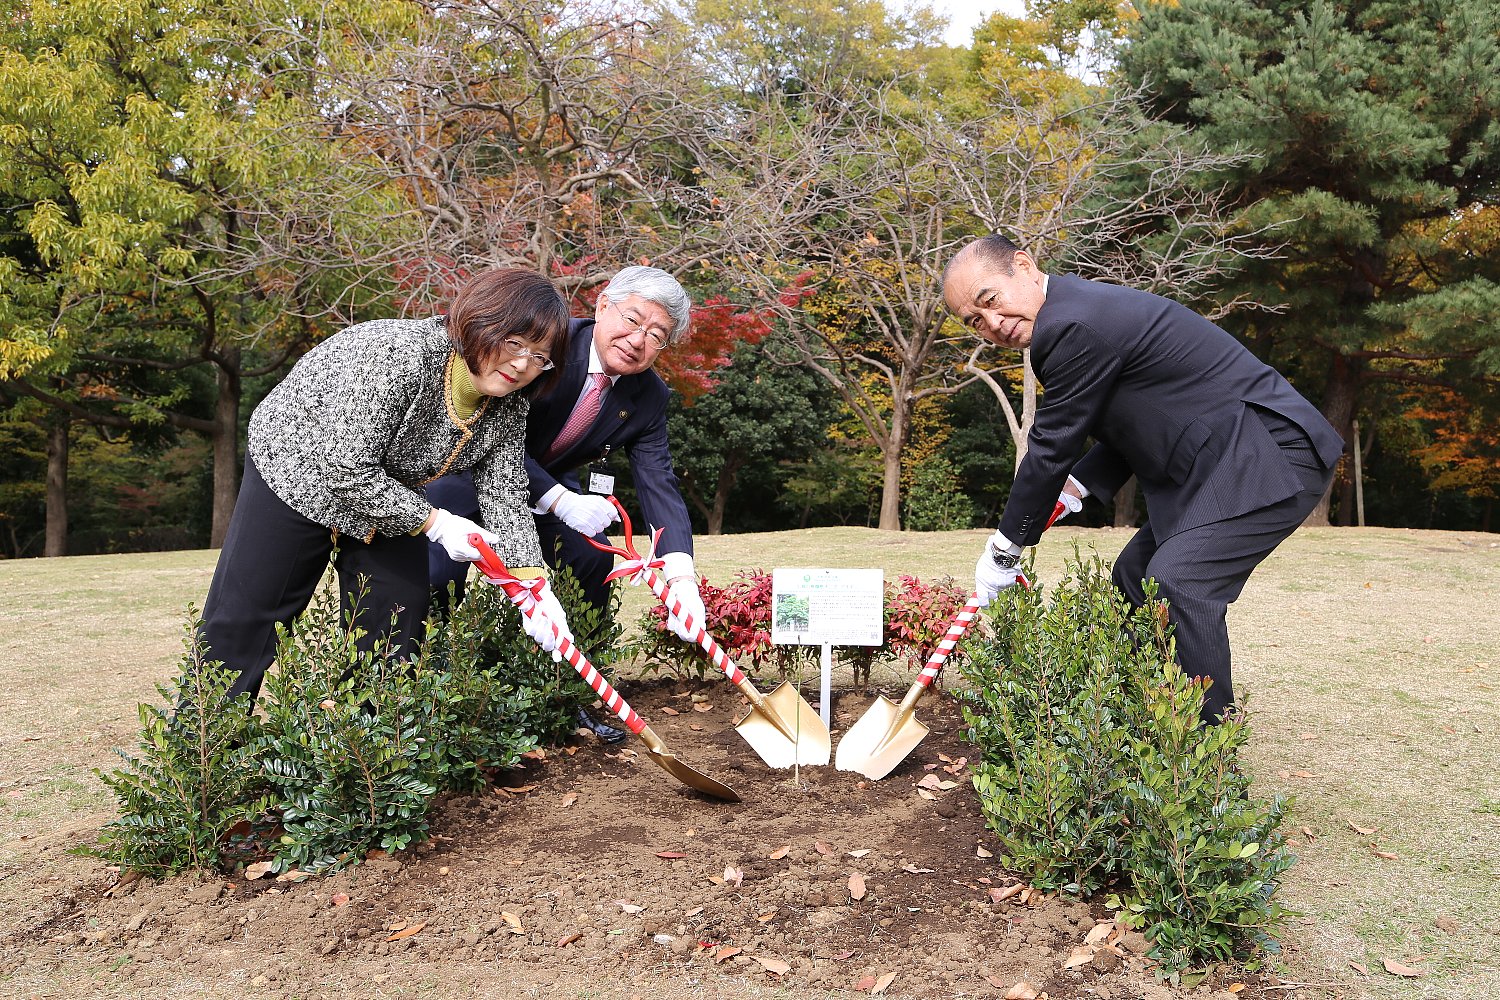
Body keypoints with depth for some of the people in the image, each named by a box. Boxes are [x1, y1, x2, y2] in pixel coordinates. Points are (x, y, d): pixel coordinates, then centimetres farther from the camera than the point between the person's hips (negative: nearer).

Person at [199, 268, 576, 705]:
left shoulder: (508, 408, -14)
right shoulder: (400, 355, -36)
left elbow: (505, 500, -14)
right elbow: (344, 467, -35)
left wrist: (535, 588, -26)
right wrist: (434, 522, -30)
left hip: (387, 490, 6)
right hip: (299, 468, -6)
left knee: (401, 611, 2)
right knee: (245, 612, 0)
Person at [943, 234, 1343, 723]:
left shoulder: (1074, 323, -20)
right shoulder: (1084, 307, 12)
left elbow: (1051, 447, -15)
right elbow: (1136, 427, 19)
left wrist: (1003, 549, -5)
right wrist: (1071, 489, 7)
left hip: (1272, 456, -11)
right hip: (1224, 459, 11)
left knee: (1178, 582, -23)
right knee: (1134, 574, 11)